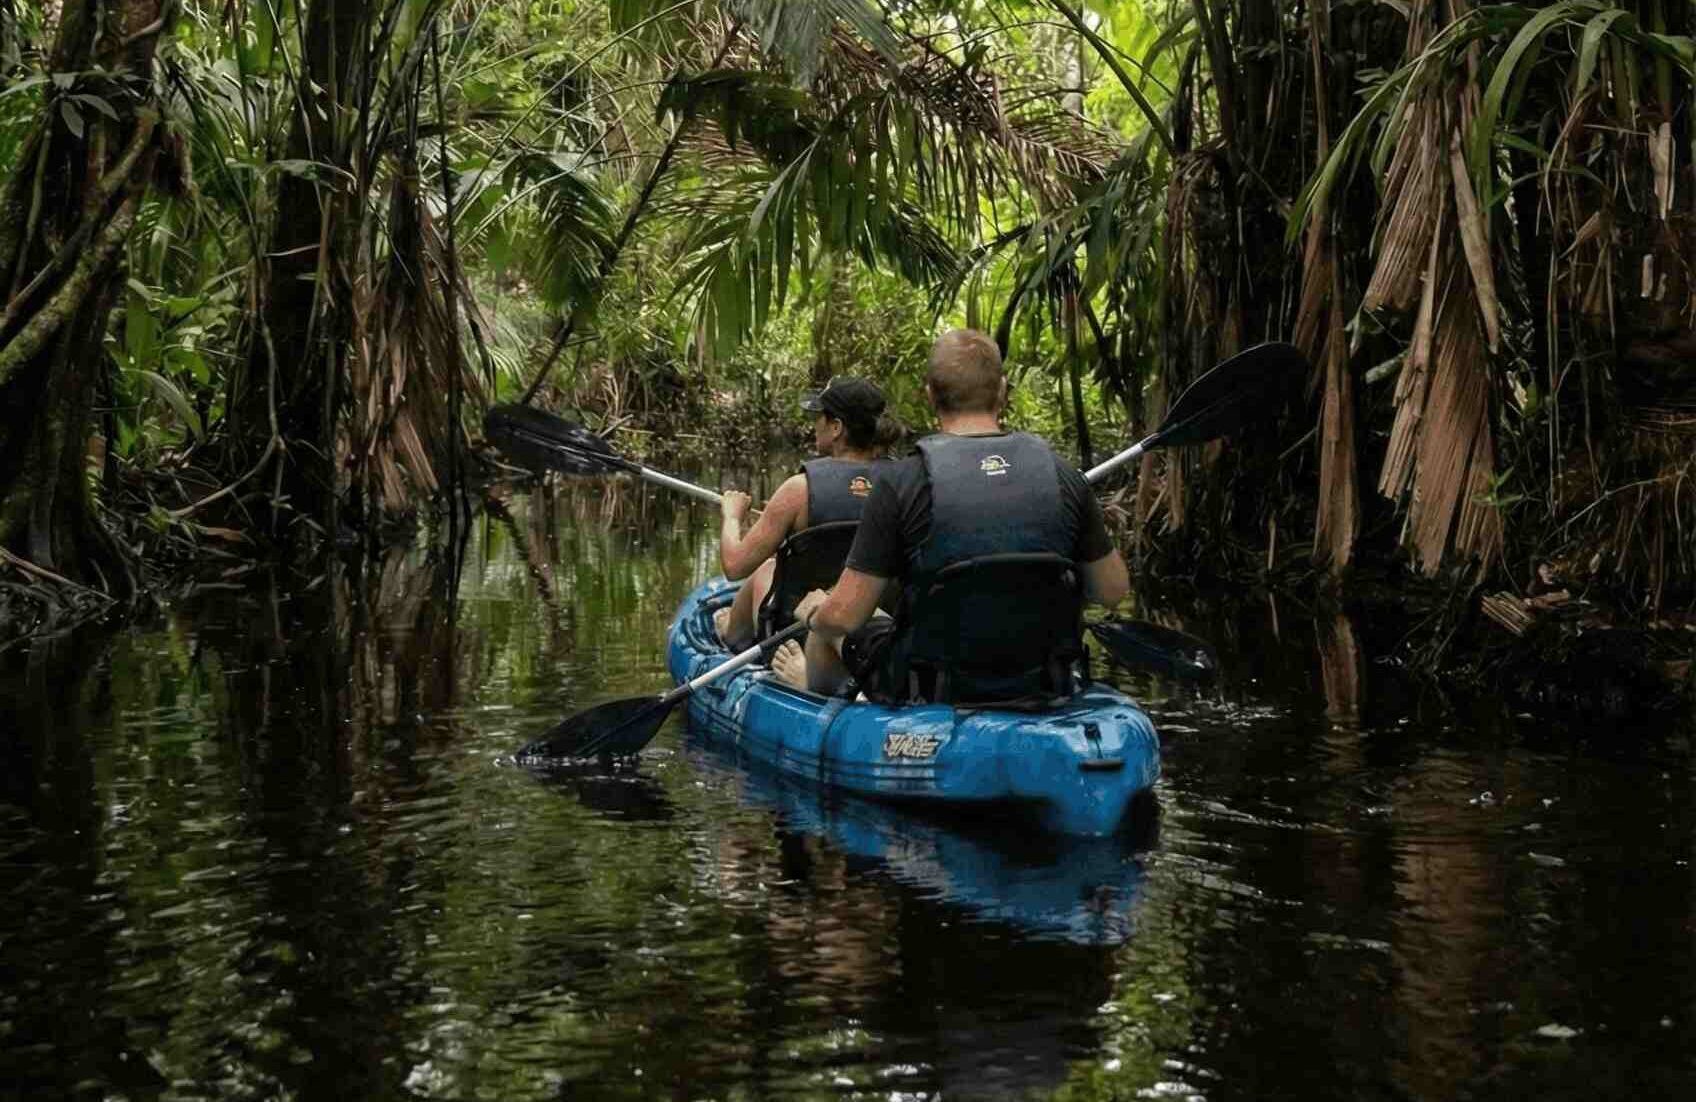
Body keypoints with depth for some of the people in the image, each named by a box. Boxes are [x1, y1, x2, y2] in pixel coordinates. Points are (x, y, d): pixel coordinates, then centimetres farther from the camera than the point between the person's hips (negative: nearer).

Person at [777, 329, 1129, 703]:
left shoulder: (900, 482, -17)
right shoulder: (1062, 475, -8)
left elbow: (844, 616, -15)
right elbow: (1114, 590, 1)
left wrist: (813, 614, 8)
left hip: (926, 695, -3)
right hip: (1041, 686, 3)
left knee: (827, 624, 27)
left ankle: (811, 690, 59)